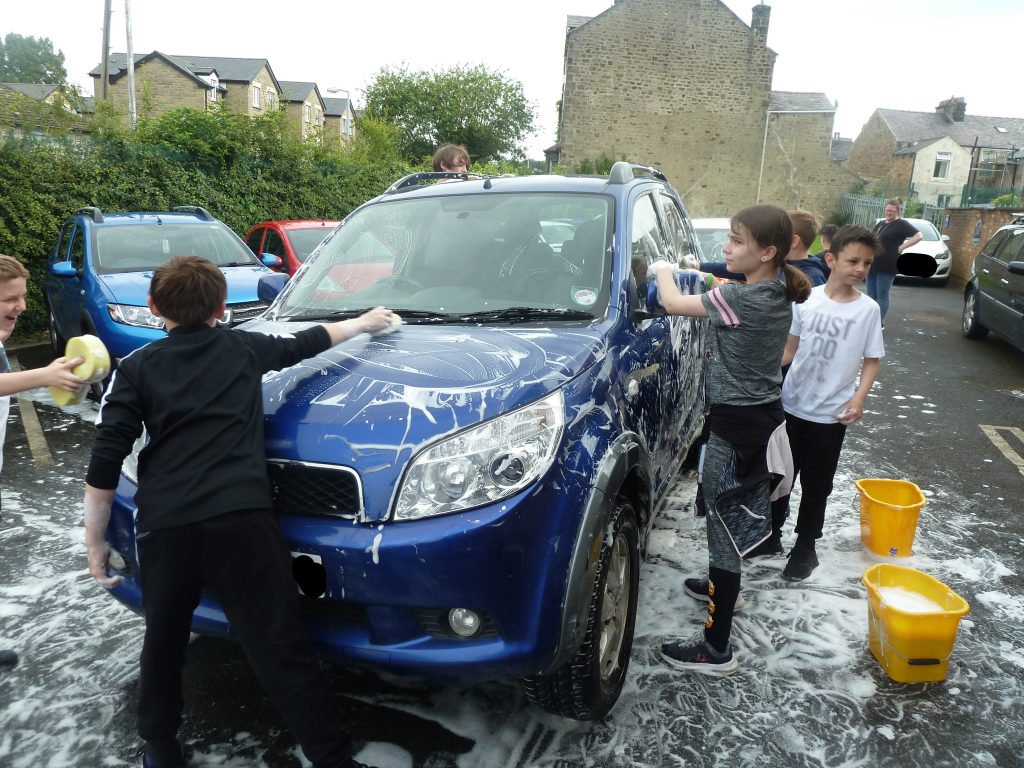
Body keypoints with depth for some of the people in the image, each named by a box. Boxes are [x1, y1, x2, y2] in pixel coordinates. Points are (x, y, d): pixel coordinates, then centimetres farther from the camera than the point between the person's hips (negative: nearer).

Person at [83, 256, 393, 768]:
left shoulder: (137, 368, 11)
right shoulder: (244, 347, 15)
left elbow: (104, 466, 4)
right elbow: (307, 343, 32)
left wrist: (95, 542, 13)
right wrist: (364, 322, 49)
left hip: (164, 529, 1)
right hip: (241, 521, -1)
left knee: (163, 645, 24)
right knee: (282, 651, 1)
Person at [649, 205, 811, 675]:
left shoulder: (740, 298, -22)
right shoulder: (777, 295, 4)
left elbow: (673, 304, -13)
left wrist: (663, 271, 6)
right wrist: (708, 281, 13)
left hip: (736, 427, -9)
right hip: (764, 418, 9)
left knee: (724, 528, -2)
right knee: (732, 518, 27)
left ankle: (716, 649, 8)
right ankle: (721, 589, 49)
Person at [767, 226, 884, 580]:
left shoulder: (868, 310, -7)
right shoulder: (807, 299, -4)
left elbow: (872, 361, -1)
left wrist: (859, 398, -15)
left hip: (830, 414, -2)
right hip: (791, 404, 2)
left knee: (816, 484, 9)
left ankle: (805, 547, 26)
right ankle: (771, 533, 33)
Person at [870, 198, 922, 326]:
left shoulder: (902, 224, -4)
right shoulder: (881, 223, 17)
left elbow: (919, 236, -11)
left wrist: (902, 247, -14)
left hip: (887, 266, -7)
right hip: (873, 264, 7)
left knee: (882, 295, -3)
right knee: (871, 294, 11)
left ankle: (880, 323, 3)